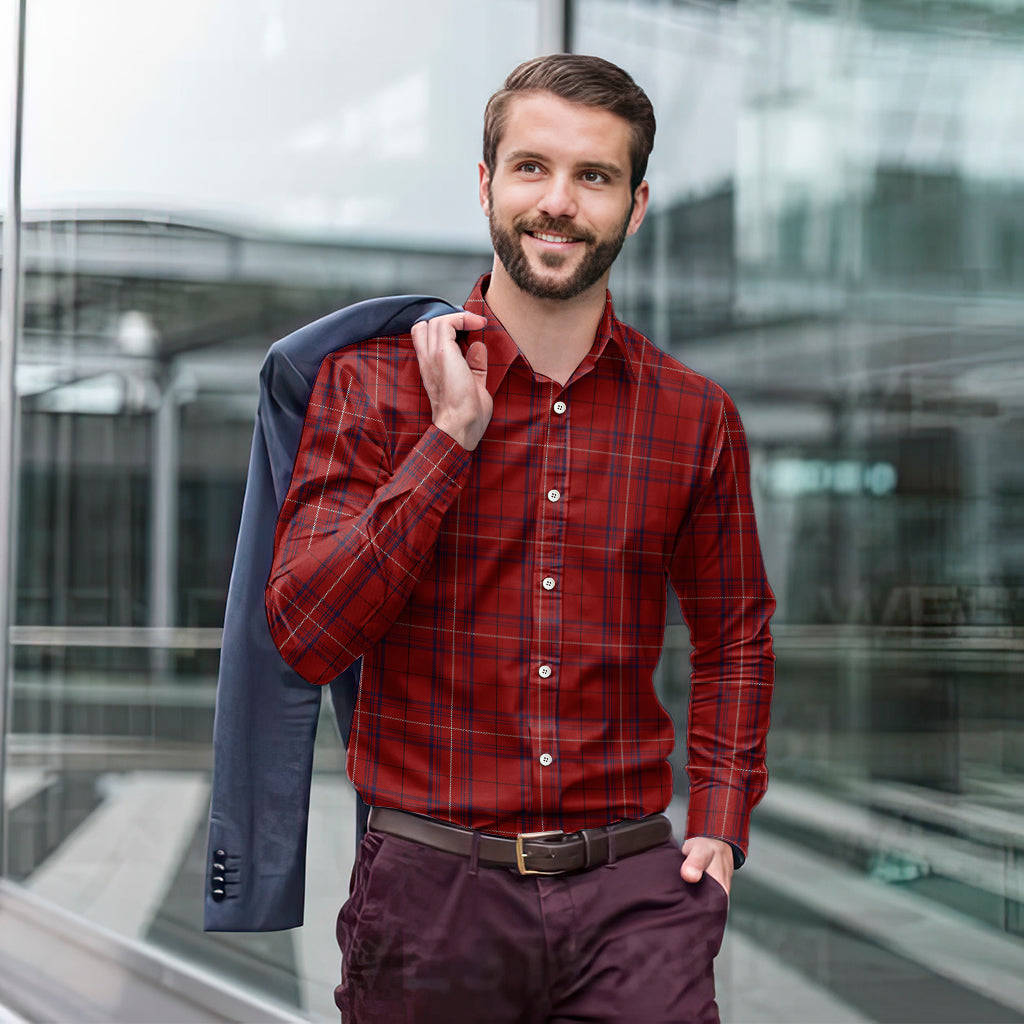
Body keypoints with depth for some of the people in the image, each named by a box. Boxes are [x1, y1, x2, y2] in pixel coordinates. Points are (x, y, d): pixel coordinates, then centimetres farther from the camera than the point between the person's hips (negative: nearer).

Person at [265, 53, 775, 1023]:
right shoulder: (372, 383, -2)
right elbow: (305, 637, -12)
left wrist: (721, 823, 6)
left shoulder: (695, 415, 4)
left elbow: (734, 633, 18)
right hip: (430, 889, -1)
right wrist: (452, 436, -14)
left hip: (633, 891, 1)